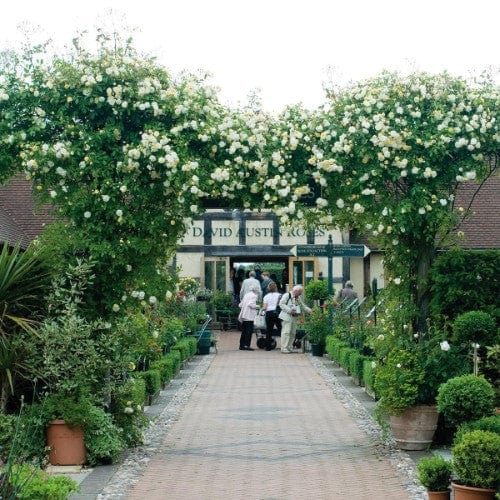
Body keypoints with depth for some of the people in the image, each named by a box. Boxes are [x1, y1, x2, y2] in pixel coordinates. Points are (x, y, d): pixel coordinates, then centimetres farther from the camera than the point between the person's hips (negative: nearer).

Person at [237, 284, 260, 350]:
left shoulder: (246, 295, 17)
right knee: (249, 331, -6)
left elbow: (240, 305, 16)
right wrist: (257, 306, -6)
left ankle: (242, 345, 13)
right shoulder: (254, 296, -7)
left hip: (244, 315, 8)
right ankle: (246, 345, -10)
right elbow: (251, 304, -20)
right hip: (249, 317, -8)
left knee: (244, 331, 12)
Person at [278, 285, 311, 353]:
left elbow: (303, 306, 22)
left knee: (293, 333, 8)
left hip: (294, 317, 8)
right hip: (286, 317, -8)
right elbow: (281, 304, -12)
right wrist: (289, 310, -20)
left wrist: (310, 310, 6)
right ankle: (284, 348, -11)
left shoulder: (299, 298, 18)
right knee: (286, 332, -11)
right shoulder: (287, 295, -7)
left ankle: (290, 348, 15)